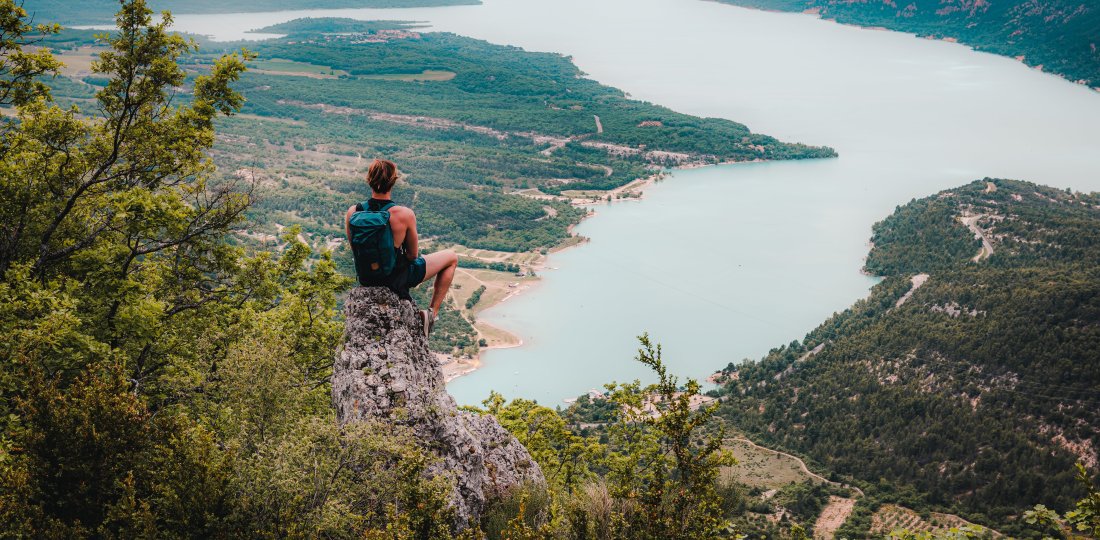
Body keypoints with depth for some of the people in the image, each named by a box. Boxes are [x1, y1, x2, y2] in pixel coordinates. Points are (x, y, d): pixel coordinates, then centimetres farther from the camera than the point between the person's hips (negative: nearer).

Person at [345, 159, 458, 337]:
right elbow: (413, 255, -13)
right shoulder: (405, 214, -26)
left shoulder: (352, 212, -15)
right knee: (452, 257, 17)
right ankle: (432, 313, 15)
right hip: (397, 277, -5)